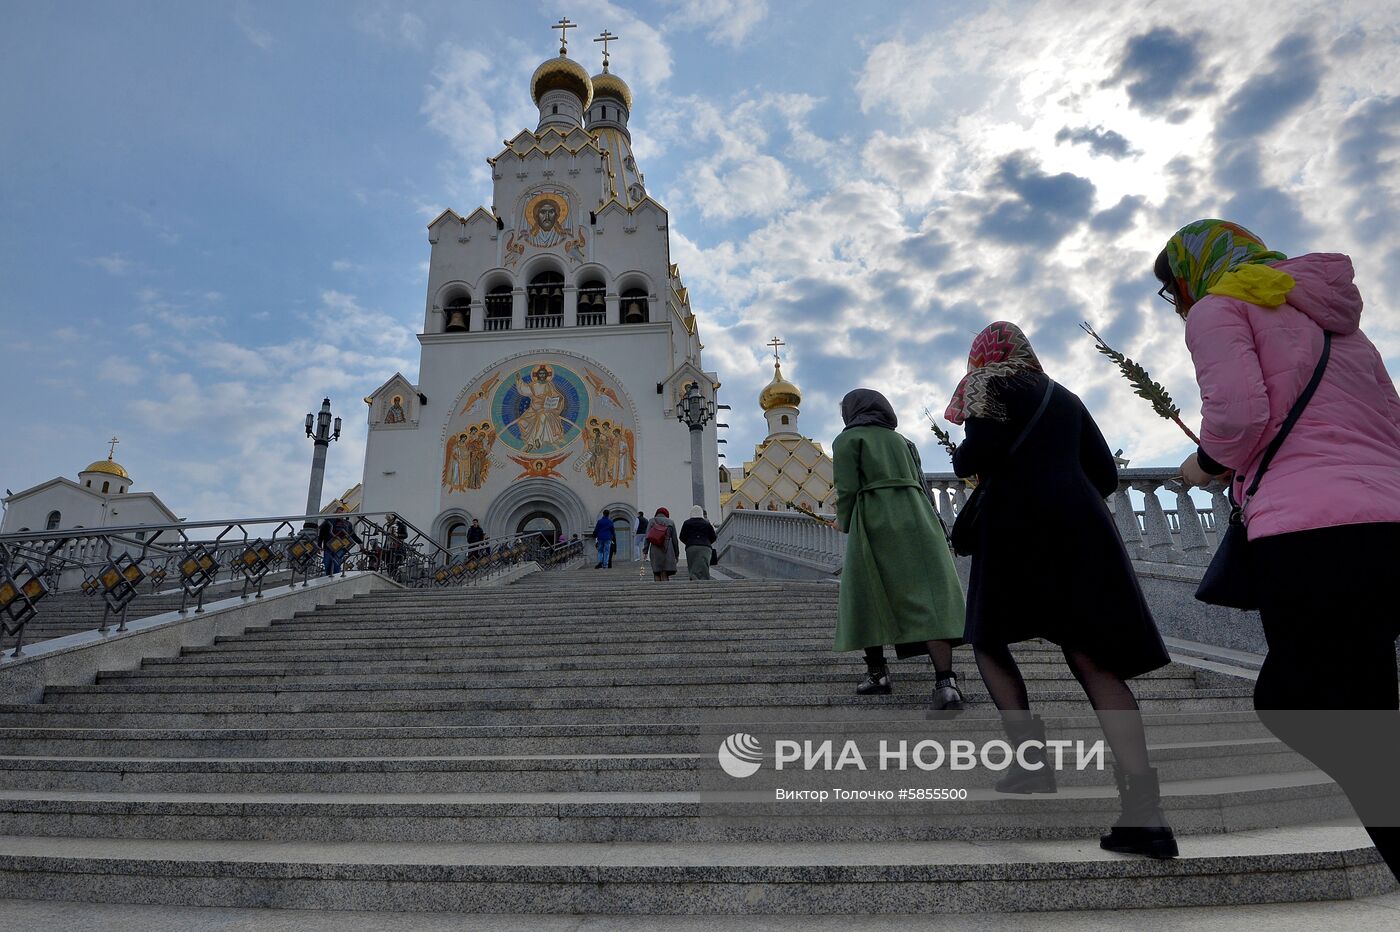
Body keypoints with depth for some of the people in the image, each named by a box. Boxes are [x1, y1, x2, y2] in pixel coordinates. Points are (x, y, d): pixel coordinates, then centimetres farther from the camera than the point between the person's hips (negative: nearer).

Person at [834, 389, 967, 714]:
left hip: (875, 523, -4)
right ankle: (945, 683, -19)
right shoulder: (901, 441, 23)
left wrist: (845, 523, 9)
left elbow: (847, 490, -5)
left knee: (865, 598, 11)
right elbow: (920, 487, 17)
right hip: (917, 520, 4)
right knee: (927, 598, -7)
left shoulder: (847, 440, 6)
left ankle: (877, 671, 12)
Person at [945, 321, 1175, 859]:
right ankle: (1147, 815, -9)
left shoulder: (992, 387, 6)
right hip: (1079, 523, 6)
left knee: (990, 639, 12)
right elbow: (1106, 474, 20)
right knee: (1092, 657, -1)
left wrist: (959, 461, 13)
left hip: (1015, 522, -5)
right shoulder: (1066, 399, 24)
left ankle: (1033, 764, -1)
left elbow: (978, 453, -9)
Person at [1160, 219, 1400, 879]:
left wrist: (1204, 465, 7)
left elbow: (1237, 413, -12)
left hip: (1309, 536, -8)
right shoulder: (1334, 319, 28)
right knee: (1282, 698, 20)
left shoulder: (1218, 307, 5)